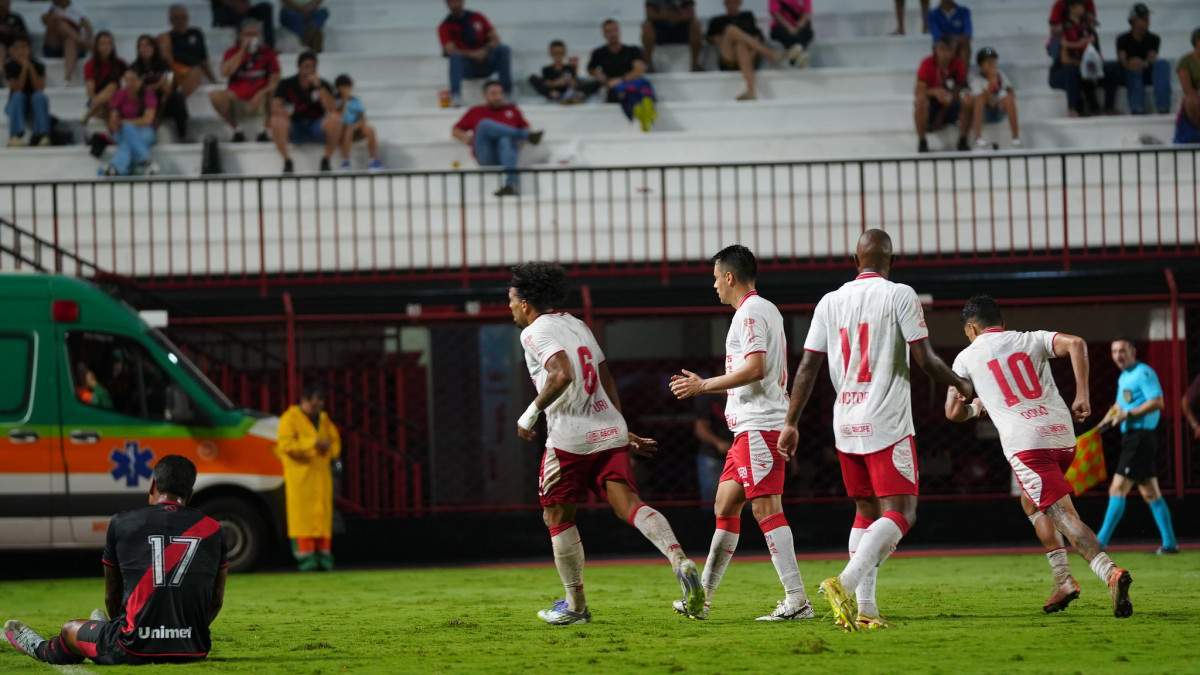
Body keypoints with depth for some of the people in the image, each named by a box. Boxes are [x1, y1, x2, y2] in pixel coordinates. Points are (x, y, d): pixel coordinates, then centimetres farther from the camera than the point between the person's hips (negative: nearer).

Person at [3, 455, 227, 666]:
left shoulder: (122, 523, 1)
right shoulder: (212, 530, 4)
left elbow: (112, 597, 11)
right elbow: (216, 601, 12)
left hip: (135, 651, -1)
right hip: (194, 651, 2)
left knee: (71, 630, 28)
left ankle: (40, 648, 59)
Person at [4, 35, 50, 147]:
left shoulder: (38, 65, -6)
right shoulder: (10, 66, -8)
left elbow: (40, 88, -18)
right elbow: (17, 89, -19)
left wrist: (30, 67, -23)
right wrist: (24, 68, -25)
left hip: (34, 105, 1)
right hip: (17, 105, -1)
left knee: (40, 96, -31)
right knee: (18, 96, -32)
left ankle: (41, 135, -38)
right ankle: (16, 135, -46)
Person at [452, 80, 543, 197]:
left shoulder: (511, 109, 25)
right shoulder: (475, 112, 24)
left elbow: (525, 128, 24)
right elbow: (455, 131, 23)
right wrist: (466, 138, 2)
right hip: (486, 157, 0)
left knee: (505, 141, -38)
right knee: (485, 124, -27)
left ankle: (512, 184, -61)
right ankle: (527, 136, -37)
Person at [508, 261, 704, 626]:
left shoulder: (534, 333, -6)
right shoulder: (579, 326, 20)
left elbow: (562, 375, -23)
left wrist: (530, 414, -12)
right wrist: (624, 431, 30)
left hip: (570, 439, -7)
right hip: (610, 431, 7)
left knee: (557, 517, 11)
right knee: (629, 504, -5)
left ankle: (575, 605, 15)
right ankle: (680, 561, -31)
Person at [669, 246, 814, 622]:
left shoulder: (751, 312, -11)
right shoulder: (763, 310, 21)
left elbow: (755, 368, -21)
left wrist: (703, 385, -12)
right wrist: (703, 386, 26)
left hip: (760, 426, -11)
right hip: (750, 426, 11)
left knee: (765, 507, -13)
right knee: (725, 504, 13)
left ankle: (797, 600, -17)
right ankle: (702, 598, 18)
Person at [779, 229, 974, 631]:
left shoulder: (830, 302, 9)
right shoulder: (900, 296, -5)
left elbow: (807, 368, 8)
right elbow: (925, 360, -7)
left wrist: (791, 424, 13)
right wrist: (962, 387, 11)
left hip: (846, 427, 6)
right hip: (887, 424, -6)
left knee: (866, 513, 16)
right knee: (900, 512, -7)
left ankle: (864, 608, 6)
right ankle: (846, 583, -29)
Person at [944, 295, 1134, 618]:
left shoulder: (967, 357, 14)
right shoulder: (1032, 340, 18)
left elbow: (953, 412, 17)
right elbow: (1075, 344, 0)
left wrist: (976, 408, 39)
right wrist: (1082, 396, -1)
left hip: (1024, 443, -5)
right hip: (1062, 434, 5)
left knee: (1064, 515, -11)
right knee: (1031, 502, 26)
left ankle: (1110, 573, -32)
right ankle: (1063, 580, 15)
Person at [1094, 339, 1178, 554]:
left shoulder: (1143, 373, -10)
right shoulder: (1123, 377, 19)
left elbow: (1157, 402, -20)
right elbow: (1119, 406, 30)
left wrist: (1129, 414, -23)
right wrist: (1104, 423, 15)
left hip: (1141, 437, -10)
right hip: (1131, 437, 10)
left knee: (1118, 489, -12)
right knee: (1150, 493, 10)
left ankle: (1101, 542, -14)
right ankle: (1169, 543, 12)